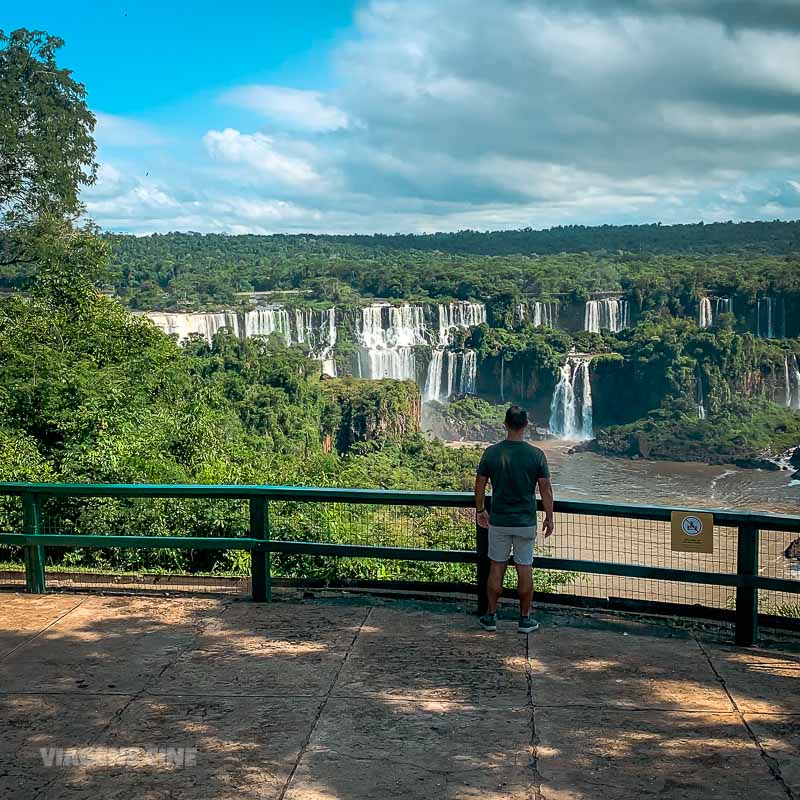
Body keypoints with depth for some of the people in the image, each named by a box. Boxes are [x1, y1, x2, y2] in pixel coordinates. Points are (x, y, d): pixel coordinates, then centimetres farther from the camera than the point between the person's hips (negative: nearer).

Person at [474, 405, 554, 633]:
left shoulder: (491, 453, -6)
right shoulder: (536, 455, -9)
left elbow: (480, 485, 1)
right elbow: (546, 489, -6)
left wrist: (480, 510, 16)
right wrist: (549, 517, 6)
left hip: (498, 521, 1)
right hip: (526, 522, -1)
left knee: (497, 567, 12)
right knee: (525, 569, 8)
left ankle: (491, 617, 18)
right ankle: (525, 619, 16)